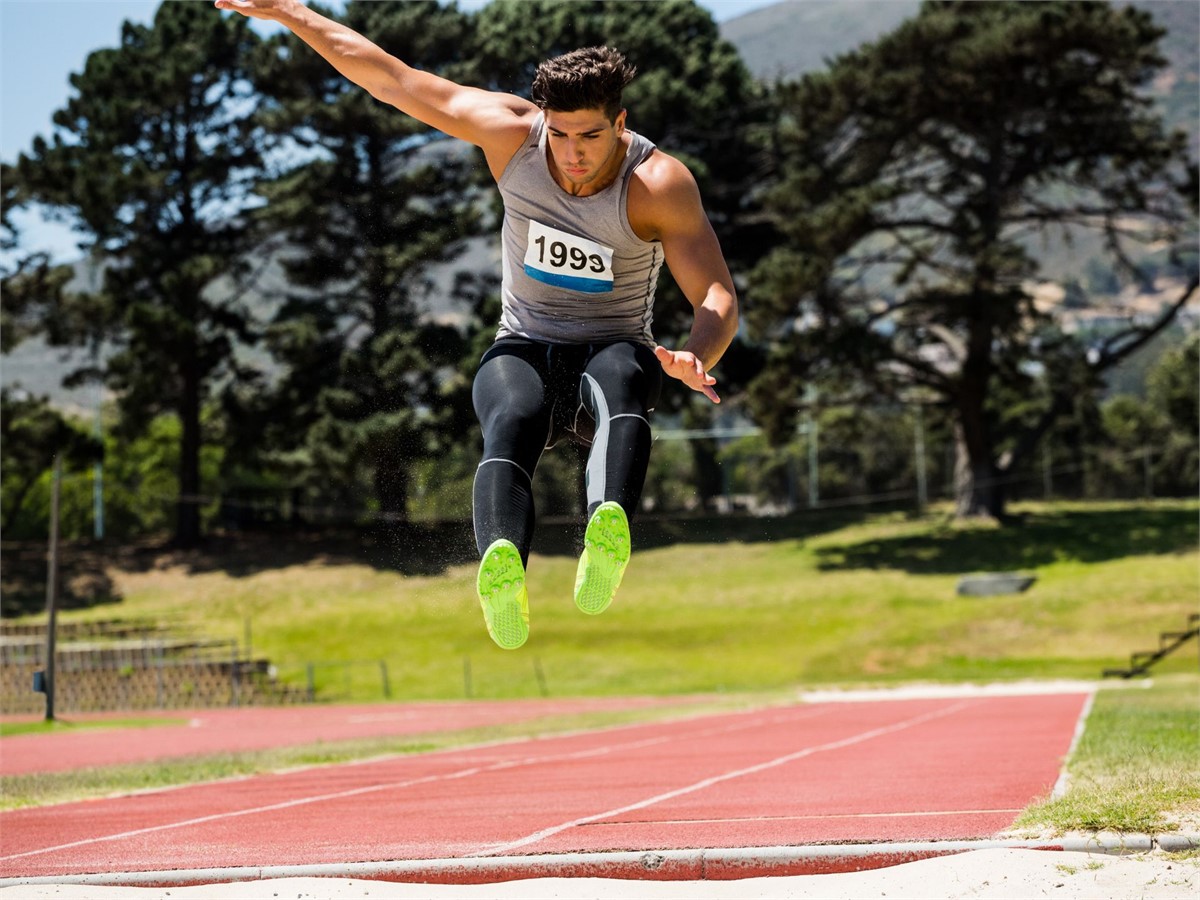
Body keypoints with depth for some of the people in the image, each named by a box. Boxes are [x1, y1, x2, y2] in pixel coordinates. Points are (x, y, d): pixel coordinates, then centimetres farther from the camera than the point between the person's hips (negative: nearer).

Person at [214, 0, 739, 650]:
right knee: (512, 420, -36)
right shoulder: (510, 133, -7)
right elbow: (390, 78, -2)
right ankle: (501, 565, -65)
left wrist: (695, 360, -40)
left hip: (613, 349, -1)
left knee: (621, 374, -40)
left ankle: (609, 529, -68)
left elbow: (719, 298, -18)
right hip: (523, 351, 1)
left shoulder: (659, 184, -13)